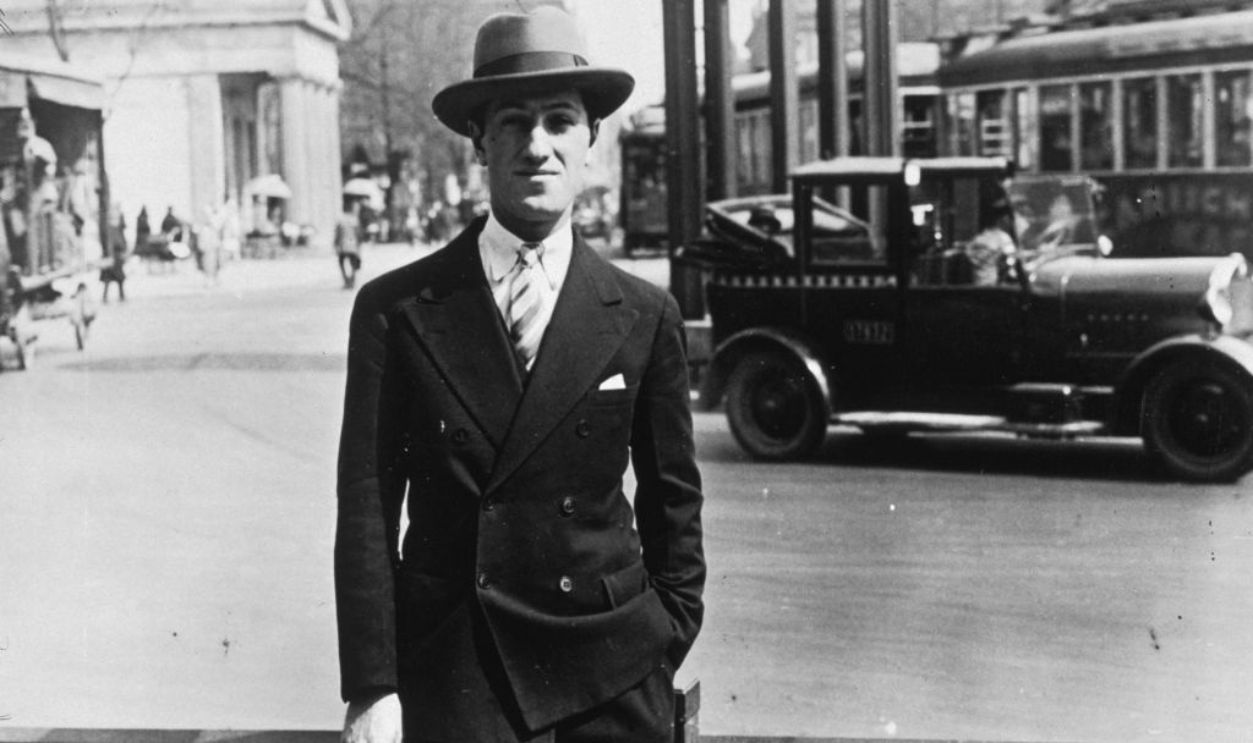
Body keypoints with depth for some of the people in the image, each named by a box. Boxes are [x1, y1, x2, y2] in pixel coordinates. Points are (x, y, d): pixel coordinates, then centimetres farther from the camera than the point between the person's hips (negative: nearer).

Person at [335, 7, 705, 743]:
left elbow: (673, 501, 9)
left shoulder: (646, 317, 0)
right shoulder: (395, 310, -3)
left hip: (610, 673, 1)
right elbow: (366, 509, -3)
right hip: (451, 670, -1)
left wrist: (668, 646, 8)